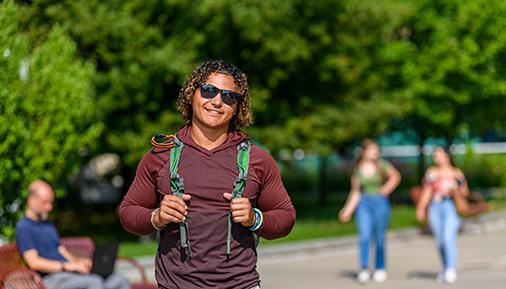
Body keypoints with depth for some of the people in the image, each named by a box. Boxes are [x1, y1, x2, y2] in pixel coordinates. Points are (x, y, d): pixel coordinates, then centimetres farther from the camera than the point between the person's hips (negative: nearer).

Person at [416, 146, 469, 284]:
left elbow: (465, 193, 10)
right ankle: (446, 270, 14)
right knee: (440, 241, 3)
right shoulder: (431, 172, 11)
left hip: (451, 207, -3)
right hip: (435, 208, 3)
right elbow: (426, 192, 13)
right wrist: (421, 209, 5)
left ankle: (451, 269, -19)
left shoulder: (456, 173, 7)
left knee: (448, 237, -18)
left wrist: (456, 189, -9)